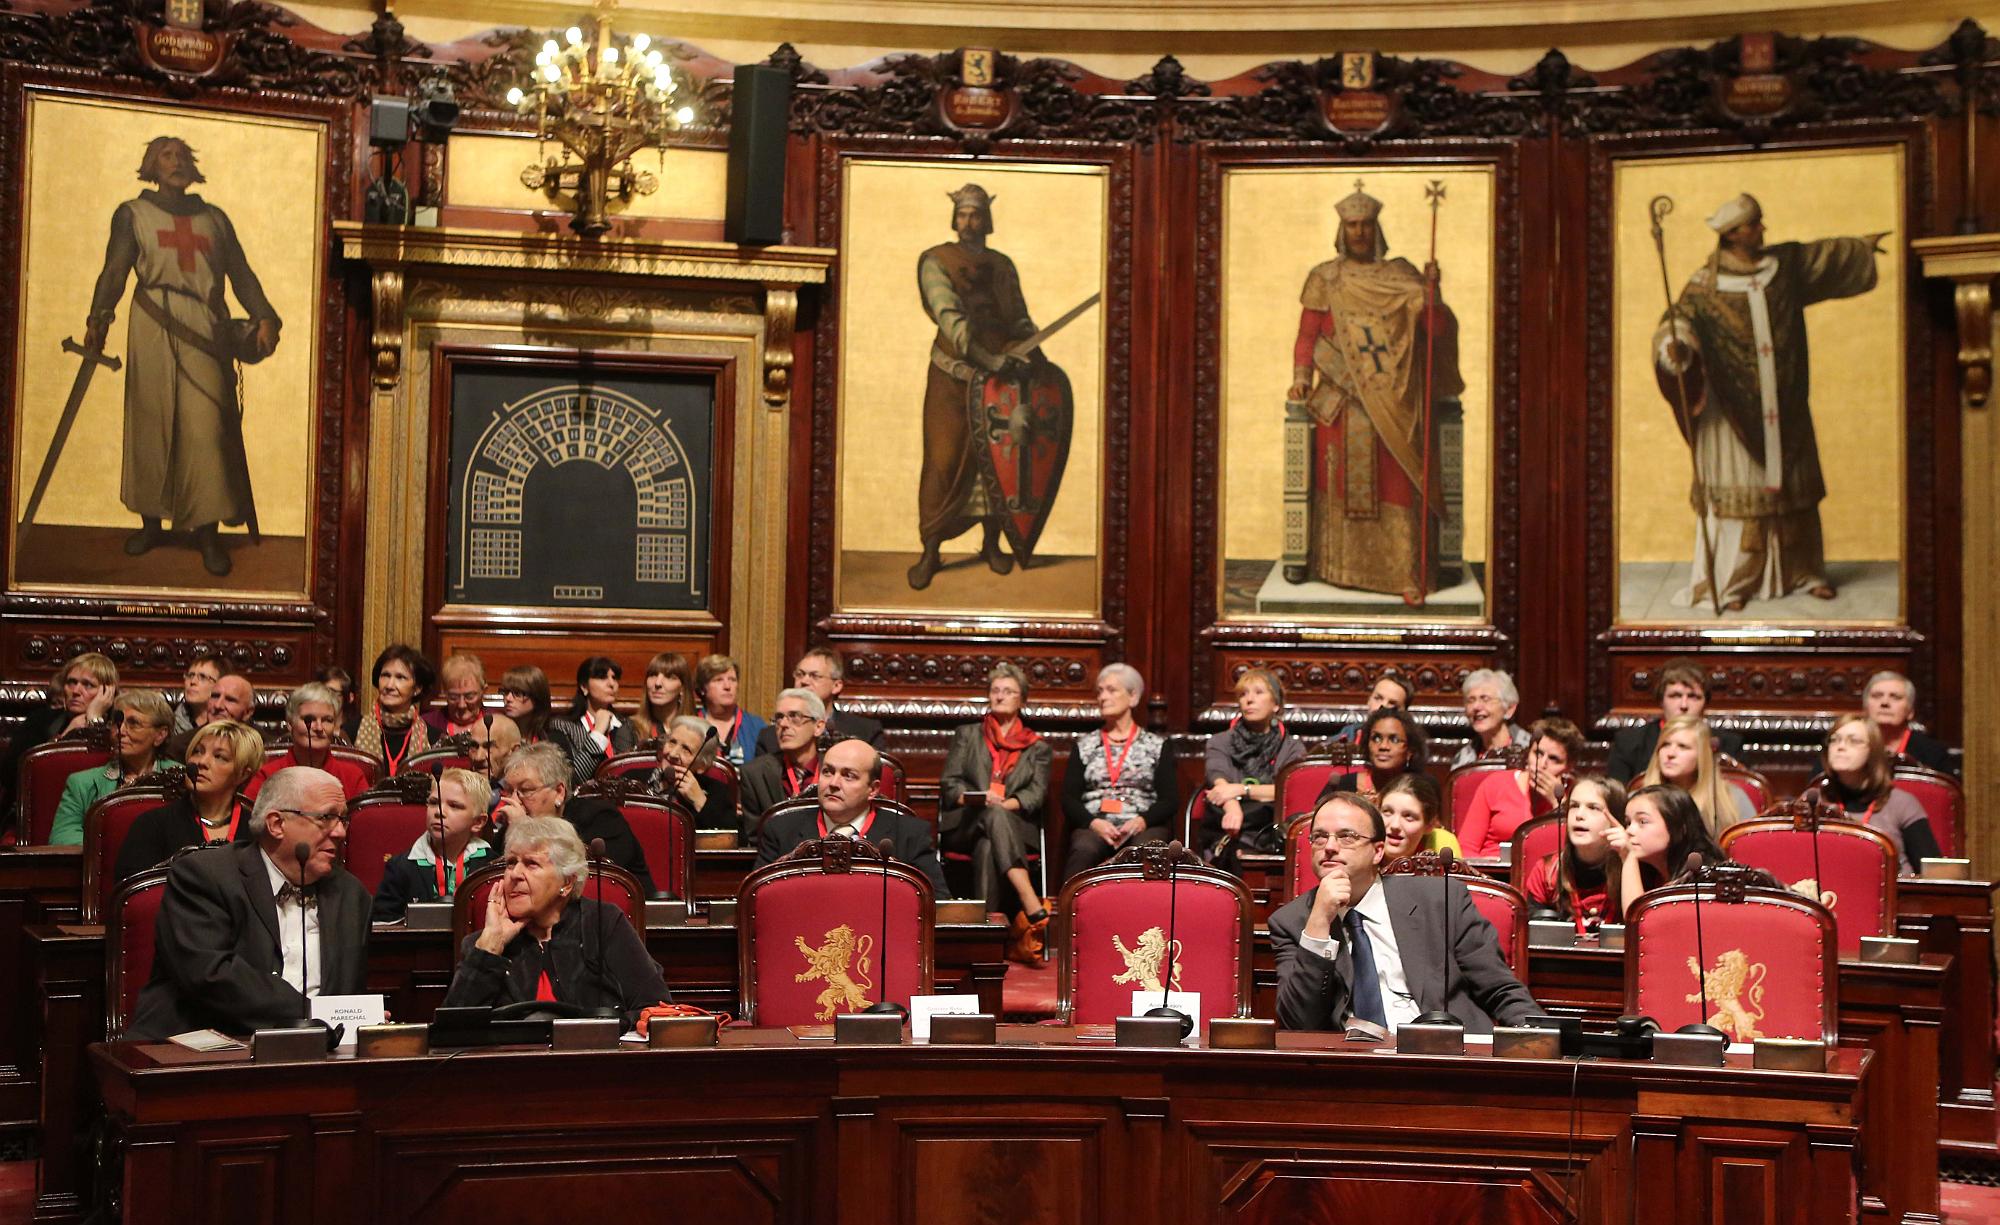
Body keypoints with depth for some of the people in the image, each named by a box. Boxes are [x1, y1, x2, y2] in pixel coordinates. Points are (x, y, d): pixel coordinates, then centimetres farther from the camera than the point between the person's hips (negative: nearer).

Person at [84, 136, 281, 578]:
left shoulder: (214, 218, 19)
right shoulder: (132, 215, 12)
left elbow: (241, 273, 15)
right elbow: (114, 271, 0)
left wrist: (264, 317, -1)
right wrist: (98, 319, -15)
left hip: (206, 330, 1)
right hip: (154, 326, -1)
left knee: (207, 425, -7)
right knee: (152, 421, -1)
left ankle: (207, 530, -4)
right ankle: (151, 522, 9)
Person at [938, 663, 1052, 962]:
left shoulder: (1038, 748, 20)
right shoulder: (967, 735, 24)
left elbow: (1036, 795, 4)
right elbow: (948, 783, 11)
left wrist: (1003, 804, -16)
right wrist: (979, 800, -11)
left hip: (1016, 829, 0)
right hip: (965, 826, 0)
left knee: (988, 847, -39)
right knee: (994, 816, -38)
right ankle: (1035, 911, -52)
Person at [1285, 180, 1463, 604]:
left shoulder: (1400, 275, 9)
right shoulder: (1324, 279, 10)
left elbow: (1437, 329, 1)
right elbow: (1307, 334, 7)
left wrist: (1431, 293, -16)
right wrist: (1301, 375, -8)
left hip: (1394, 402, 0)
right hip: (1342, 399, 1)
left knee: (1399, 486, -7)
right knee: (1339, 482, -5)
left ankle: (1408, 575, -7)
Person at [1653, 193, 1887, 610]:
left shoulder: (1785, 263, 7)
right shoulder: (1705, 285, -9)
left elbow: (1823, 255, 24)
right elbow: (1681, 319, -19)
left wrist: (1862, 245, 37)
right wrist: (1674, 345, -41)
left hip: (1783, 404, 5)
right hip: (1733, 405, -5)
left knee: (1791, 484, 11)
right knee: (1738, 490, -4)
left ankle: (1805, 571, 21)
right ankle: (1732, 582, 2)